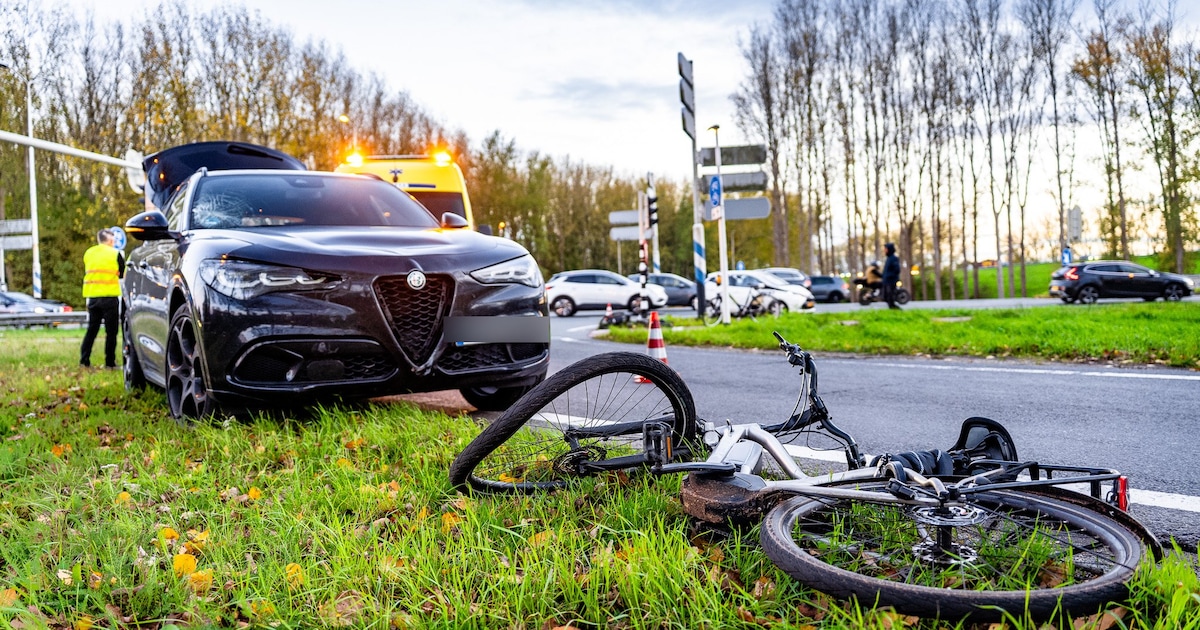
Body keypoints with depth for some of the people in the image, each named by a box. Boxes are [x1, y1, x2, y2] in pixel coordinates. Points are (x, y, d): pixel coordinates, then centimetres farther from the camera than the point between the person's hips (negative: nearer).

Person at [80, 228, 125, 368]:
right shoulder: (115, 254, -5)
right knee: (111, 331, 1)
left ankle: (84, 360, 9)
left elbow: (87, 271, 19)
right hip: (110, 296, -5)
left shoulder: (88, 253, 9)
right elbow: (123, 274, 2)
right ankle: (110, 362, 1)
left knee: (92, 329, 13)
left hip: (92, 296, 5)